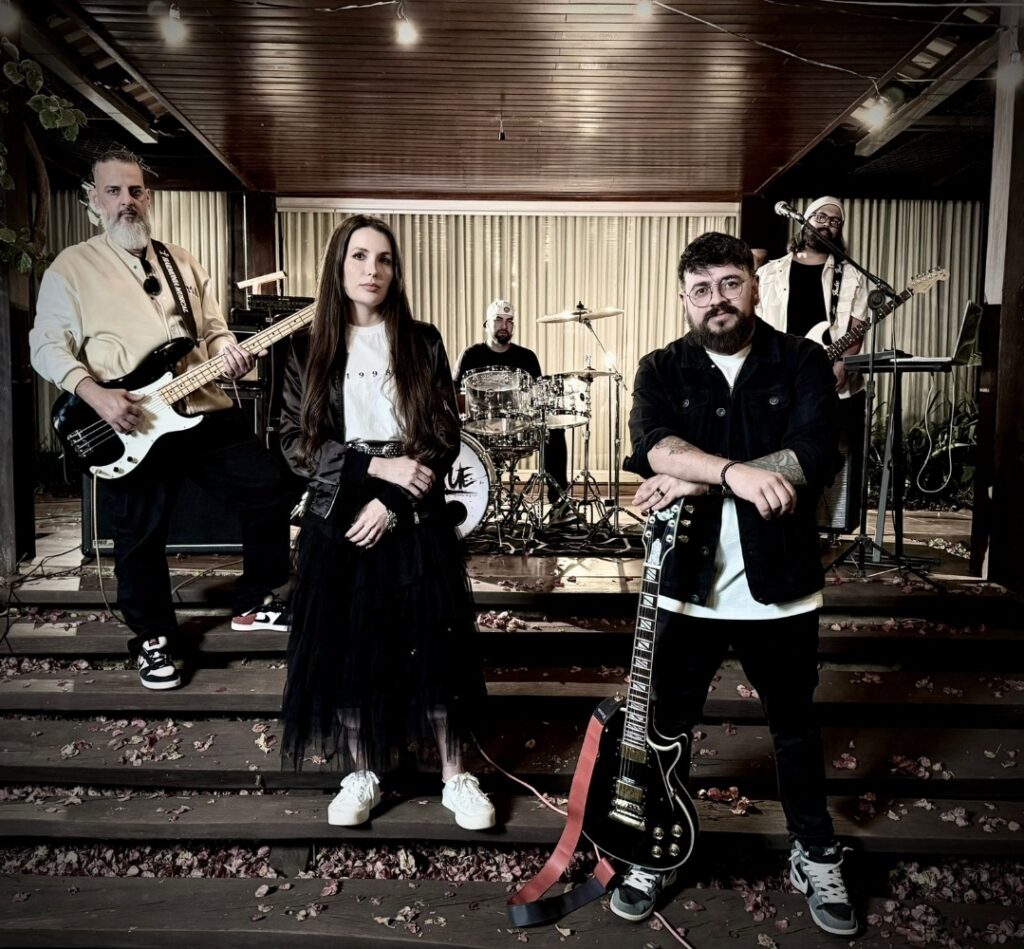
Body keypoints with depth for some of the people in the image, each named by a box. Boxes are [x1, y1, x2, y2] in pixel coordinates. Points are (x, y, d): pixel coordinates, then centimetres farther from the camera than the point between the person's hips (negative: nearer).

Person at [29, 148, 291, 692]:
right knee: (140, 540, 5)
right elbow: (46, 346, -2)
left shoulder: (182, 263, 15)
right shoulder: (70, 268, 3)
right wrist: (95, 394, -18)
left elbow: (214, 331, 16)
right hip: (130, 429, -3)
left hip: (208, 412, 4)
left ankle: (254, 603, 22)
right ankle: (153, 637, 27)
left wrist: (229, 354, -8)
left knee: (270, 496, 2)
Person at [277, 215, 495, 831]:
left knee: (432, 645, 3)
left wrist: (392, 500, -13)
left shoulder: (422, 342, 3)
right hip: (337, 518, 1)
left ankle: (455, 777, 18)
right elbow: (297, 444, -2)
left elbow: (445, 439, -1)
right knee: (346, 649, 5)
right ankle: (362, 776, 24)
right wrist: (378, 466, -14)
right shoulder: (308, 349, 4)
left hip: (415, 518, -1)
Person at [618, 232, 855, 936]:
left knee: (796, 727, 18)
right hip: (687, 584, 1)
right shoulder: (662, 371, 1)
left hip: (780, 587, 0)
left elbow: (815, 457, -18)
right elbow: (653, 445, -19)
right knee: (667, 726, 13)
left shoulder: (802, 364, -1)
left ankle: (818, 856, 41)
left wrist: (697, 482, -21)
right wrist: (737, 472, -35)